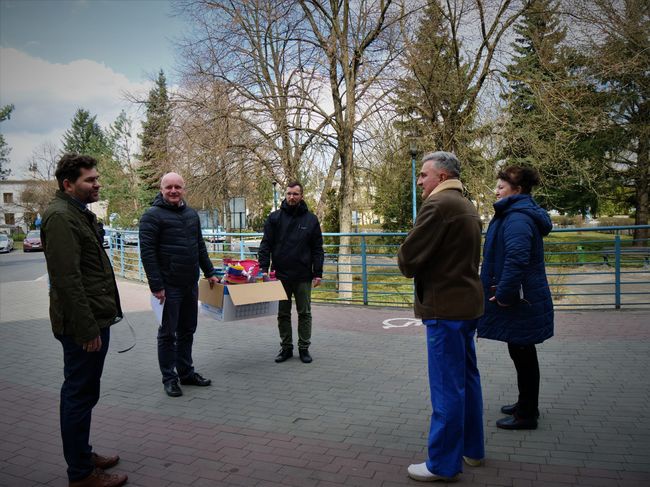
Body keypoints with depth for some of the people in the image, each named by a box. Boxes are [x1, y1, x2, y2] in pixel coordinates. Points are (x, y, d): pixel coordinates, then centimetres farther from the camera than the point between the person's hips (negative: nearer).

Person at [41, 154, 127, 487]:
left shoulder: (79, 212, 17)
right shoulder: (60, 216, -16)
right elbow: (67, 279, -23)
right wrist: (87, 328, -22)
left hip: (94, 318, 10)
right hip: (83, 324, -10)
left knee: (81, 393, 19)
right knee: (80, 394, 1)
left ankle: (82, 455, 34)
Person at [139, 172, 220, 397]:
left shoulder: (191, 214, 12)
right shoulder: (153, 215, -9)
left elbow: (200, 247, 19)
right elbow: (147, 252, -14)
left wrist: (209, 273, 16)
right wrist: (156, 285, -18)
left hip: (191, 284, 7)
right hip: (169, 286, -6)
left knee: (187, 331, 14)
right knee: (168, 333, 4)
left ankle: (186, 372, 27)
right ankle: (169, 378, 16)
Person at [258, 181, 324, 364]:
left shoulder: (311, 219, 3)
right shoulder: (275, 217, 2)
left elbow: (317, 249, 3)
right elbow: (266, 244, 0)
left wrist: (318, 273, -2)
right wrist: (264, 268, -10)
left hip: (303, 276, 0)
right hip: (280, 275, 1)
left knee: (304, 313, 7)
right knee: (283, 314, 10)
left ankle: (304, 348, 18)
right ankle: (286, 347, 22)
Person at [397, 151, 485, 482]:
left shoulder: (438, 204, -15)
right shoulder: (467, 206, 16)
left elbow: (408, 258, -17)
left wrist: (410, 268, 4)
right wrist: (428, 267, 9)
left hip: (445, 308, -10)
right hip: (467, 303, 10)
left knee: (446, 387, -2)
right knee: (467, 379, 17)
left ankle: (443, 464, 9)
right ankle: (471, 449, 30)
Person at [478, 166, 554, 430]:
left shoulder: (517, 218, -20)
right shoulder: (519, 213, 15)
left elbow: (516, 259, -31)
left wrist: (504, 294, -24)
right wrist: (503, 291, 19)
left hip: (520, 302, -11)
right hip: (522, 299, 11)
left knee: (522, 354, 1)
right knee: (522, 353, 20)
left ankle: (526, 415, 15)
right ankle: (526, 405, 34)